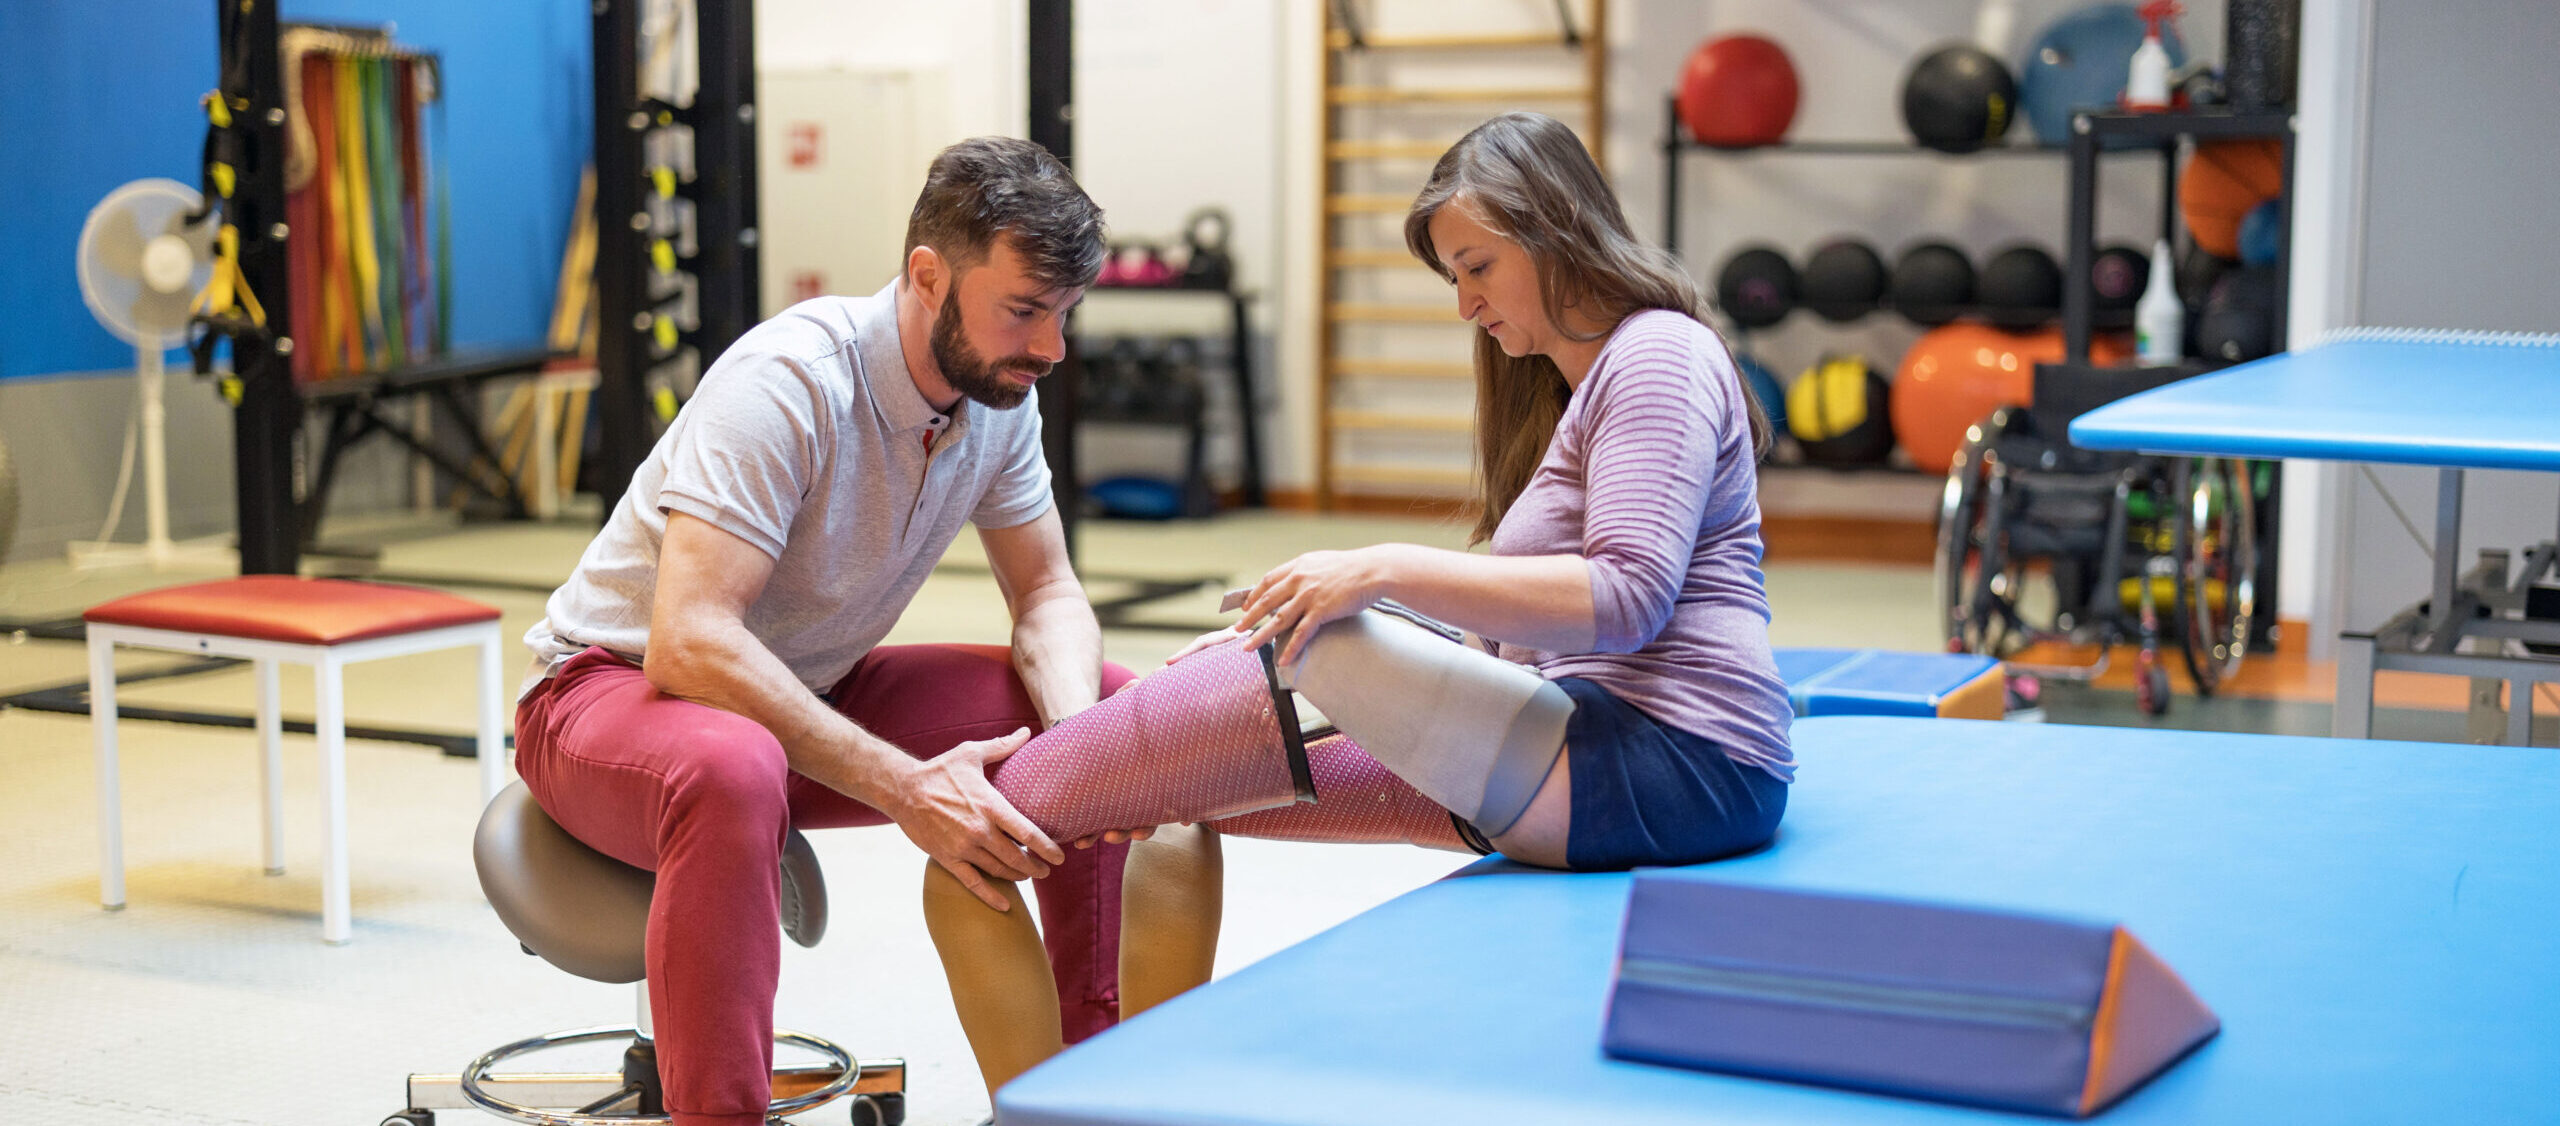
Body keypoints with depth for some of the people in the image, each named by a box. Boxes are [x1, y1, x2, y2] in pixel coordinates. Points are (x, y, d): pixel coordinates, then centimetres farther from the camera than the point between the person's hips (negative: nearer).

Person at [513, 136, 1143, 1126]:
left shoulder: (999, 394, -6)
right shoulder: (788, 383, -29)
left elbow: (1048, 594, 2)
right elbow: (687, 645, -36)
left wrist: (1076, 738, -20)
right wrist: (903, 786, -40)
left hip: (811, 695, 7)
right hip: (609, 689, -7)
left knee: (1114, 704, -5)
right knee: (731, 768, -43)